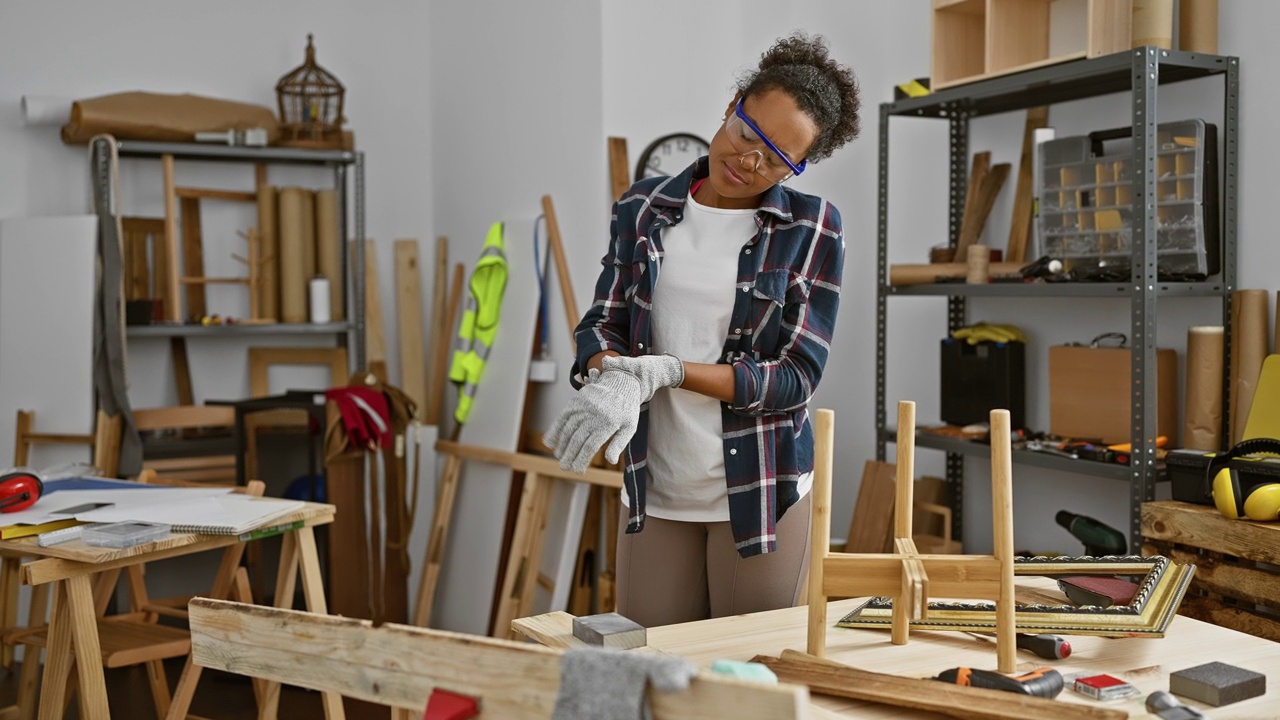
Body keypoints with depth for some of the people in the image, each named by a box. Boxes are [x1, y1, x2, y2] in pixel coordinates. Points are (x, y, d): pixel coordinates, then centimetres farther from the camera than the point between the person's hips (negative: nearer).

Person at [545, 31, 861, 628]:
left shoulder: (811, 228, -4)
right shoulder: (641, 210, 5)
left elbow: (797, 376, -9)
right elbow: (601, 323, 3)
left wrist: (666, 371, -19)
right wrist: (616, 377, -21)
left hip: (760, 490, -2)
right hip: (655, 490, 2)